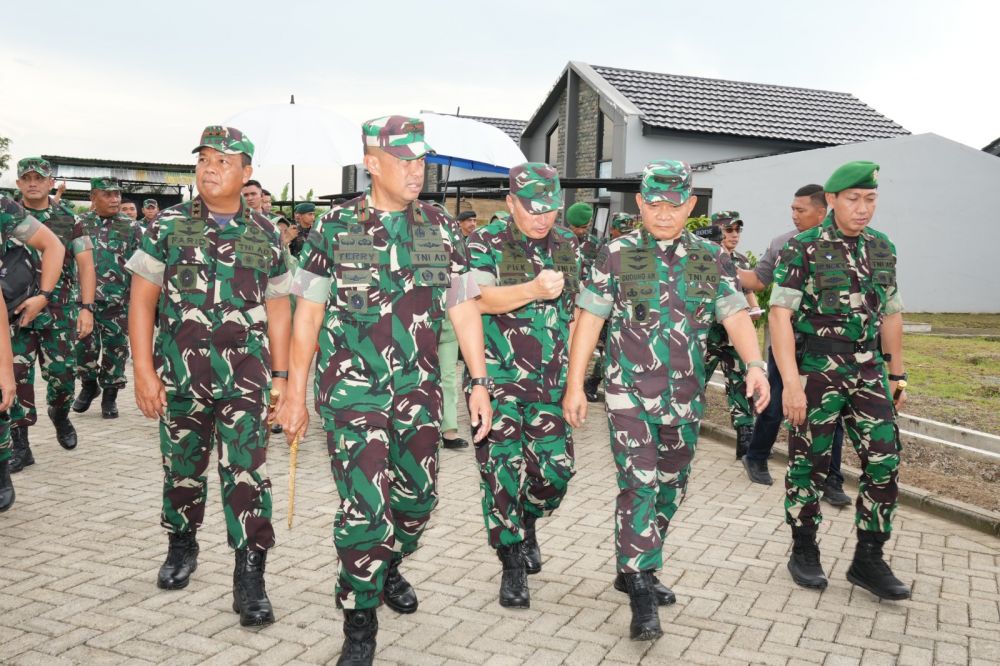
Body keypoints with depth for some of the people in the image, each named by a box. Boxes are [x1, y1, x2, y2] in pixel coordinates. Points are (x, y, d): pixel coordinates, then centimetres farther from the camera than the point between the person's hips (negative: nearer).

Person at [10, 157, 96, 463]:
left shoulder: (69, 219, 4)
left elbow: (86, 265, 3)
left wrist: (86, 307, -6)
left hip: (60, 313, 0)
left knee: (63, 374, 3)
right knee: (16, 376, -2)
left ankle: (60, 416, 34)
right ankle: (19, 443, 6)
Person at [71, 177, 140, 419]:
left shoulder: (130, 227, 2)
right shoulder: (79, 224, 6)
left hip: (118, 301, -1)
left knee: (115, 349, 4)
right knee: (83, 346, 6)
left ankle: (110, 394, 17)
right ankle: (89, 384, 29)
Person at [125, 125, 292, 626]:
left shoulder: (264, 234, 5)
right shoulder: (168, 225, 2)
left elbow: (277, 308, 9)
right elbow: (142, 299, 0)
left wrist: (280, 375, 6)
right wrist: (143, 371, -7)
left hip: (245, 376, -1)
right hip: (179, 373, 1)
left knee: (246, 473, -5)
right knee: (181, 467, 13)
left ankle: (250, 577, 2)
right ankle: (181, 547, 36)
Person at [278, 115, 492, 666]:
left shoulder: (441, 229, 4)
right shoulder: (335, 227, -3)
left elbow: (463, 309, 5)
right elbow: (308, 314, -1)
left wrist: (479, 382, 1)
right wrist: (296, 393, -2)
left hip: (419, 391, 4)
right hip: (352, 390, -3)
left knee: (417, 497, 14)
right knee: (364, 507, -5)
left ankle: (387, 568, 44)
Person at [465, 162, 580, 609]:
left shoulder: (567, 245, 11)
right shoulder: (486, 243, -3)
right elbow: (477, 299, -17)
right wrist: (534, 290, -28)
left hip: (551, 380, 4)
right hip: (498, 378, -4)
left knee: (555, 467, 1)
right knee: (502, 470, -1)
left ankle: (527, 521, 34)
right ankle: (513, 566, 14)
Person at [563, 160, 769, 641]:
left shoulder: (712, 258, 6)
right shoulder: (615, 255, -1)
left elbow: (735, 315, -2)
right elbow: (589, 320, -1)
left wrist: (754, 364, -21)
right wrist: (574, 384, -5)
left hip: (686, 398, 4)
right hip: (630, 392, -4)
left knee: (671, 487, 13)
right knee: (639, 485, -11)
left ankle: (635, 568, 31)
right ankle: (640, 593, -4)